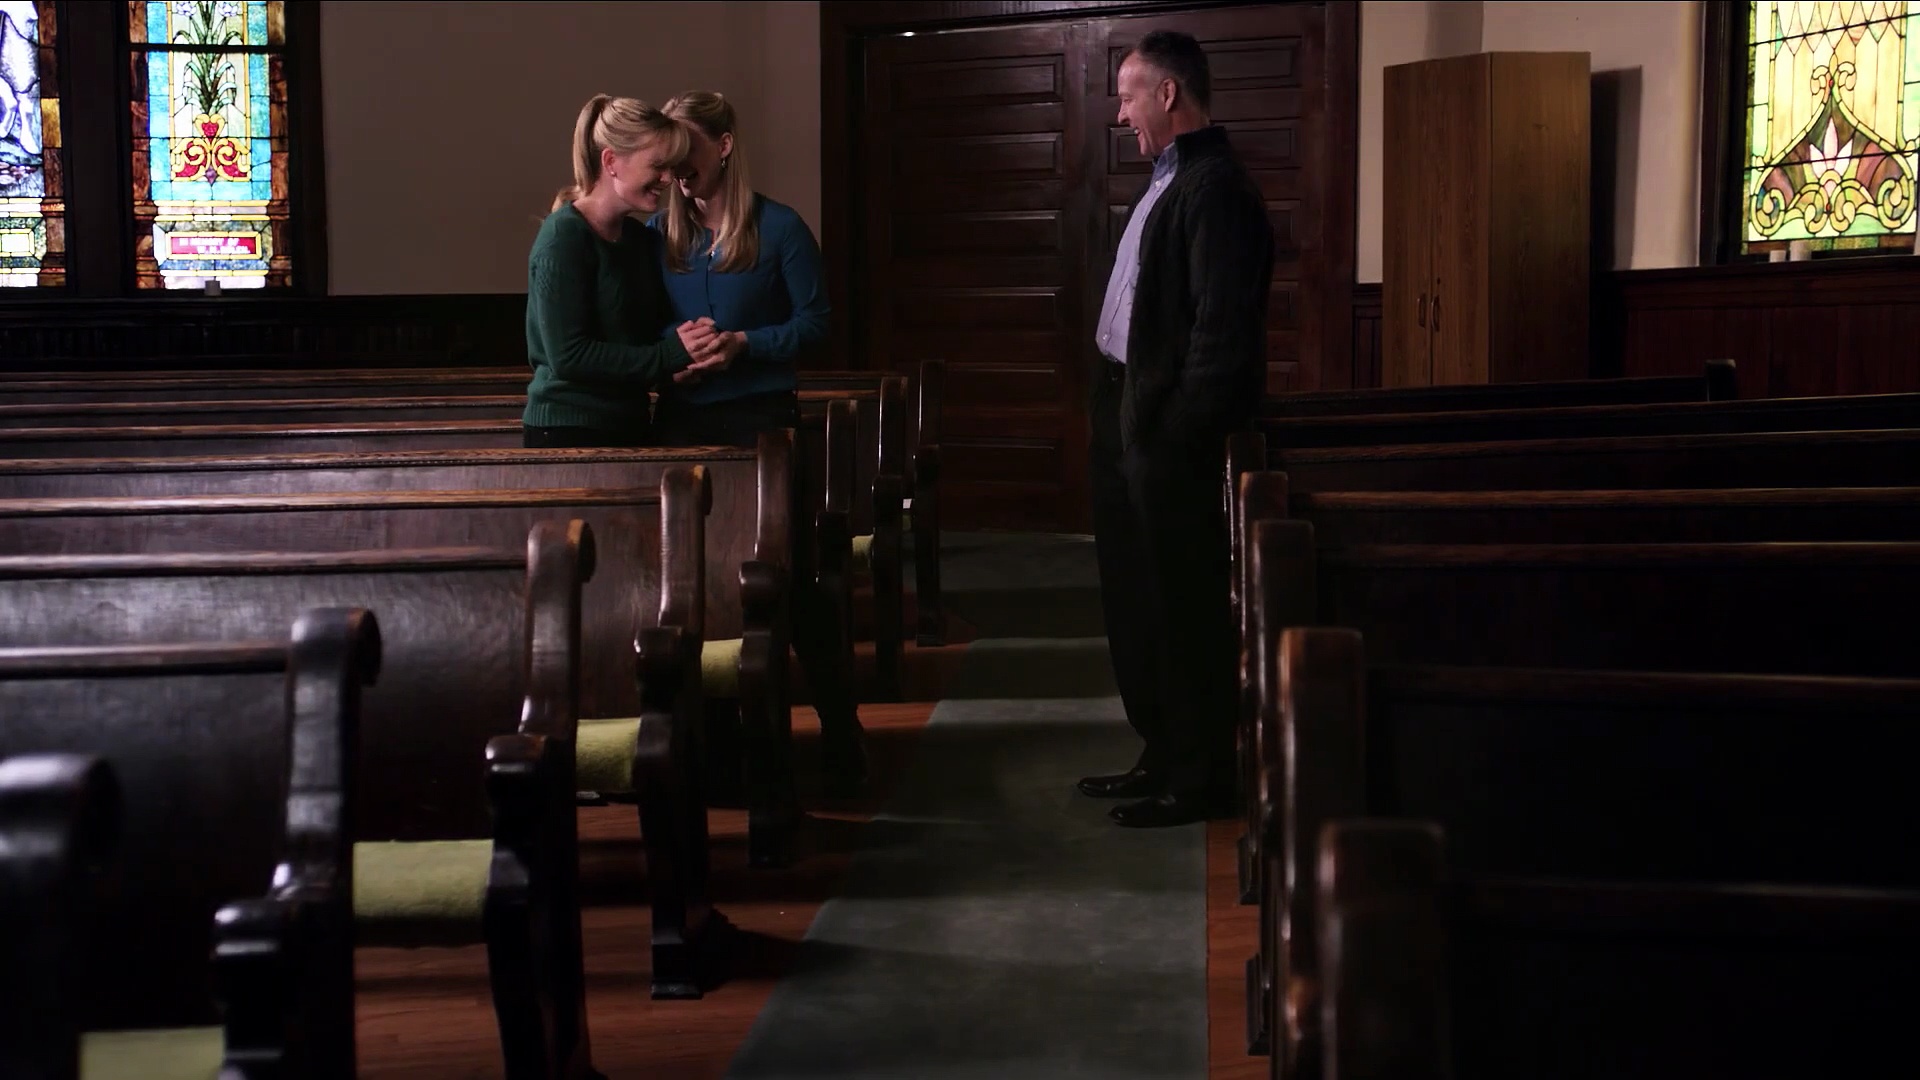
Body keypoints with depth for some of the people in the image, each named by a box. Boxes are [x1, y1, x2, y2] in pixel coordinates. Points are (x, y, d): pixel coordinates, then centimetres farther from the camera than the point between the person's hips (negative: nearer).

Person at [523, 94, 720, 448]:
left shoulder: (643, 239, 11)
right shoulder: (564, 236, -13)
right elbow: (568, 355, -20)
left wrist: (689, 347, -5)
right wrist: (672, 354, -18)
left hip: (630, 426, 7)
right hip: (566, 431, -7)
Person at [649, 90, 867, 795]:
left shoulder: (778, 228, -3)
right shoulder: (658, 234, 8)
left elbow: (814, 325, -3)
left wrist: (743, 344, -17)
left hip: (761, 419, -4)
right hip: (682, 421, 4)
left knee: (792, 576, -2)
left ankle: (841, 737, 7)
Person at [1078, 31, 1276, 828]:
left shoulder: (1214, 188, -17)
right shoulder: (1171, 179, 14)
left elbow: (1223, 329, -22)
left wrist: (1179, 433, -20)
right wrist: (1125, 416, 14)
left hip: (1171, 429, -10)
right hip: (1132, 417, 10)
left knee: (1183, 603, -1)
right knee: (1136, 597, 17)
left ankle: (1201, 777, 10)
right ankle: (1164, 756, 28)